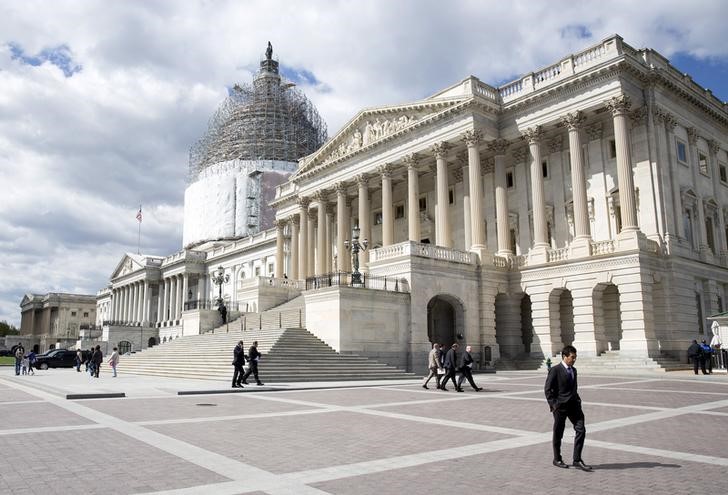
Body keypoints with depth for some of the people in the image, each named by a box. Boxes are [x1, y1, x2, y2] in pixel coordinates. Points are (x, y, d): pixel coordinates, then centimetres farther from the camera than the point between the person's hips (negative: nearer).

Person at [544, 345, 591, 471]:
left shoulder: (573, 370, 13)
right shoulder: (555, 370, -10)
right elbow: (547, 389, -10)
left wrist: (578, 400, 11)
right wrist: (553, 404, -14)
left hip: (573, 405, 6)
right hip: (560, 406, -6)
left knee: (581, 430, -4)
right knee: (558, 434, 6)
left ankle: (577, 460, 3)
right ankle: (557, 459, 21)